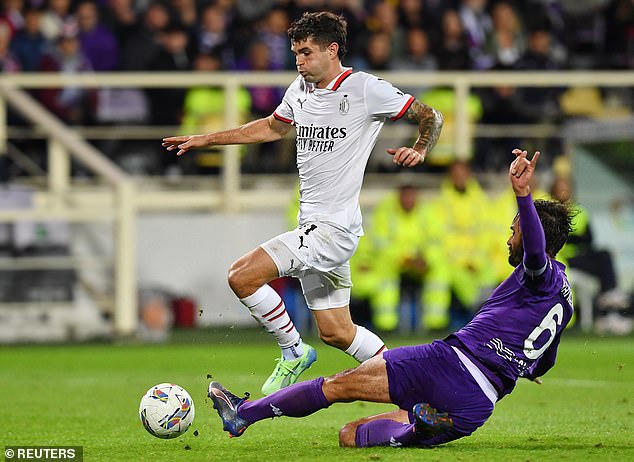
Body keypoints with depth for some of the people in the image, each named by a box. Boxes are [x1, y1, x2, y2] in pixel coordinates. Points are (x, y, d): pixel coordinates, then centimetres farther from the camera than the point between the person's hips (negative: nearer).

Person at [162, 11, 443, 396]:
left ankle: (293, 351, 2)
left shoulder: (365, 89, -10)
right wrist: (205, 140, 29)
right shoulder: (300, 90, 10)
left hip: (335, 227, -8)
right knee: (335, 332, 10)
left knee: (243, 276, -17)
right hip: (311, 226, 8)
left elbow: (431, 118, -1)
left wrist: (419, 151, -21)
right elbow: (273, 127, 30)